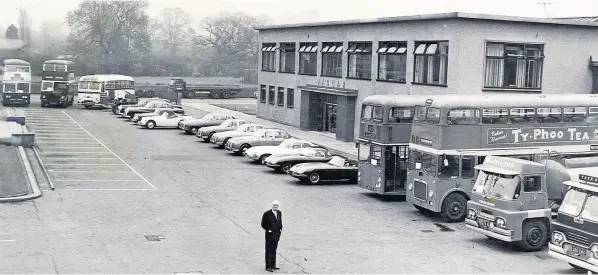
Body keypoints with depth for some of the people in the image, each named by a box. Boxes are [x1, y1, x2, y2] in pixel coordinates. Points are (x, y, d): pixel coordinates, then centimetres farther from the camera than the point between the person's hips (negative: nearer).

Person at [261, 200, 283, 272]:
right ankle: (268, 267, 2)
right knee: (269, 251, -2)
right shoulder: (267, 214, -12)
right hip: (270, 234, -6)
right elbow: (263, 224, -7)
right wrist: (268, 230, -12)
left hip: (277, 234, 6)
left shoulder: (279, 213, 8)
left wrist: (280, 229, 6)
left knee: (274, 250, 13)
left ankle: (273, 265, 22)